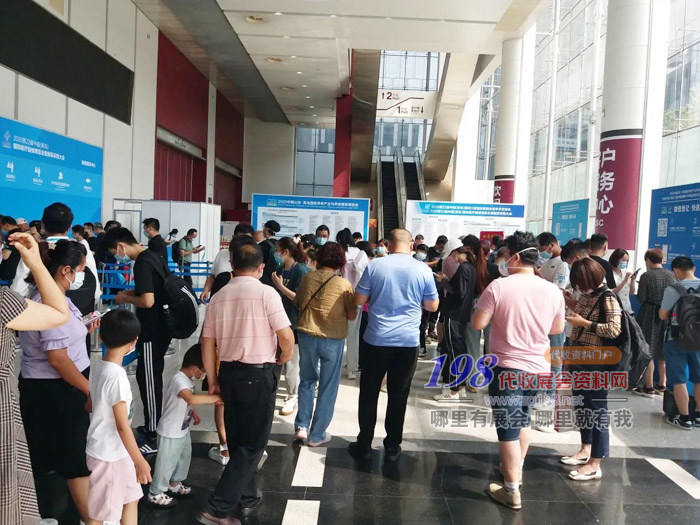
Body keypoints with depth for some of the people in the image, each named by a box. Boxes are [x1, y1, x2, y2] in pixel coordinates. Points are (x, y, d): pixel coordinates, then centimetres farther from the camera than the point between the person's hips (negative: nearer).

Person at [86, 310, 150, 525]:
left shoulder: (100, 368, 0)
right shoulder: (117, 376, -27)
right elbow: (122, 426, -24)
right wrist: (139, 460, -16)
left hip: (117, 450, 8)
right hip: (109, 454, -8)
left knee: (131, 498, 20)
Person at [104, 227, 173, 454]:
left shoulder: (142, 263, -19)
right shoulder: (154, 257, 10)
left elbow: (148, 301, -26)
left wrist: (126, 298, -9)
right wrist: (133, 292, 13)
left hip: (152, 332, -10)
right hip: (160, 328, 10)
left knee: (149, 381, 0)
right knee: (151, 379, 19)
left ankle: (153, 438, 10)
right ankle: (153, 426, 31)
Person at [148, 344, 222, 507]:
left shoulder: (187, 379, 1)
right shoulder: (179, 380, -31)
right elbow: (191, 398, -50)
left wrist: (193, 412, 14)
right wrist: (215, 397, -45)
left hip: (183, 429, 10)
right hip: (170, 432, -10)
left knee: (184, 458, 24)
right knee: (166, 462, 7)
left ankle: (174, 484, 44)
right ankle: (155, 493, 25)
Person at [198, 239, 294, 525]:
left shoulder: (218, 297, 5)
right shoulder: (266, 292, -12)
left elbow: (207, 343, 6)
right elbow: (286, 336, -15)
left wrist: (213, 380, 14)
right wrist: (283, 358, 6)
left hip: (229, 373, 6)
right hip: (258, 375, -6)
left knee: (237, 440, 20)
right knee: (252, 444, 5)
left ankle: (247, 497, 35)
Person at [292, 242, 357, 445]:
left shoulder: (307, 278, -3)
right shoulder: (344, 284, -14)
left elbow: (298, 304, 10)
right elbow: (352, 316, -7)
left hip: (307, 335, 3)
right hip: (332, 339, -3)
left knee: (307, 381, 23)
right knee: (327, 388, 11)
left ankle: (302, 426, 20)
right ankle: (317, 435, 18)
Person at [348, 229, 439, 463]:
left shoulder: (375, 265, -5)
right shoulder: (423, 269, -3)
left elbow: (359, 300, 0)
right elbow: (432, 306, 5)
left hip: (377, 339, 0)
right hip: (408, 341, 1)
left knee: (369, 394, 12)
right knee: (398, 396, 10)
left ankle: (364, 445, 19)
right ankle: (392, 447, 19)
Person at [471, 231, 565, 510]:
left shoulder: (498, 286, -15)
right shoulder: (553, 291, -2)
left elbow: (478, 324, -12)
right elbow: (557, 329, 10)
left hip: (506, 367, -5)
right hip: (538, 368, 5)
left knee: (508, 427, 3)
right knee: (522, 417, 26)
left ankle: (511, 490, 10)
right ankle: (516, 469, 42)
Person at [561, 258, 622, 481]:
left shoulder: (608, 298, -13)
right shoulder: (586, 295, 9)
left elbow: (614, 329, -23)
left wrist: (584, 323, -21)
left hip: (595, 364, -8)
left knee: (597, 411, -1)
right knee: (582, 408, 18)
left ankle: (595, 465, 5)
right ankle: (585, 450, 33)